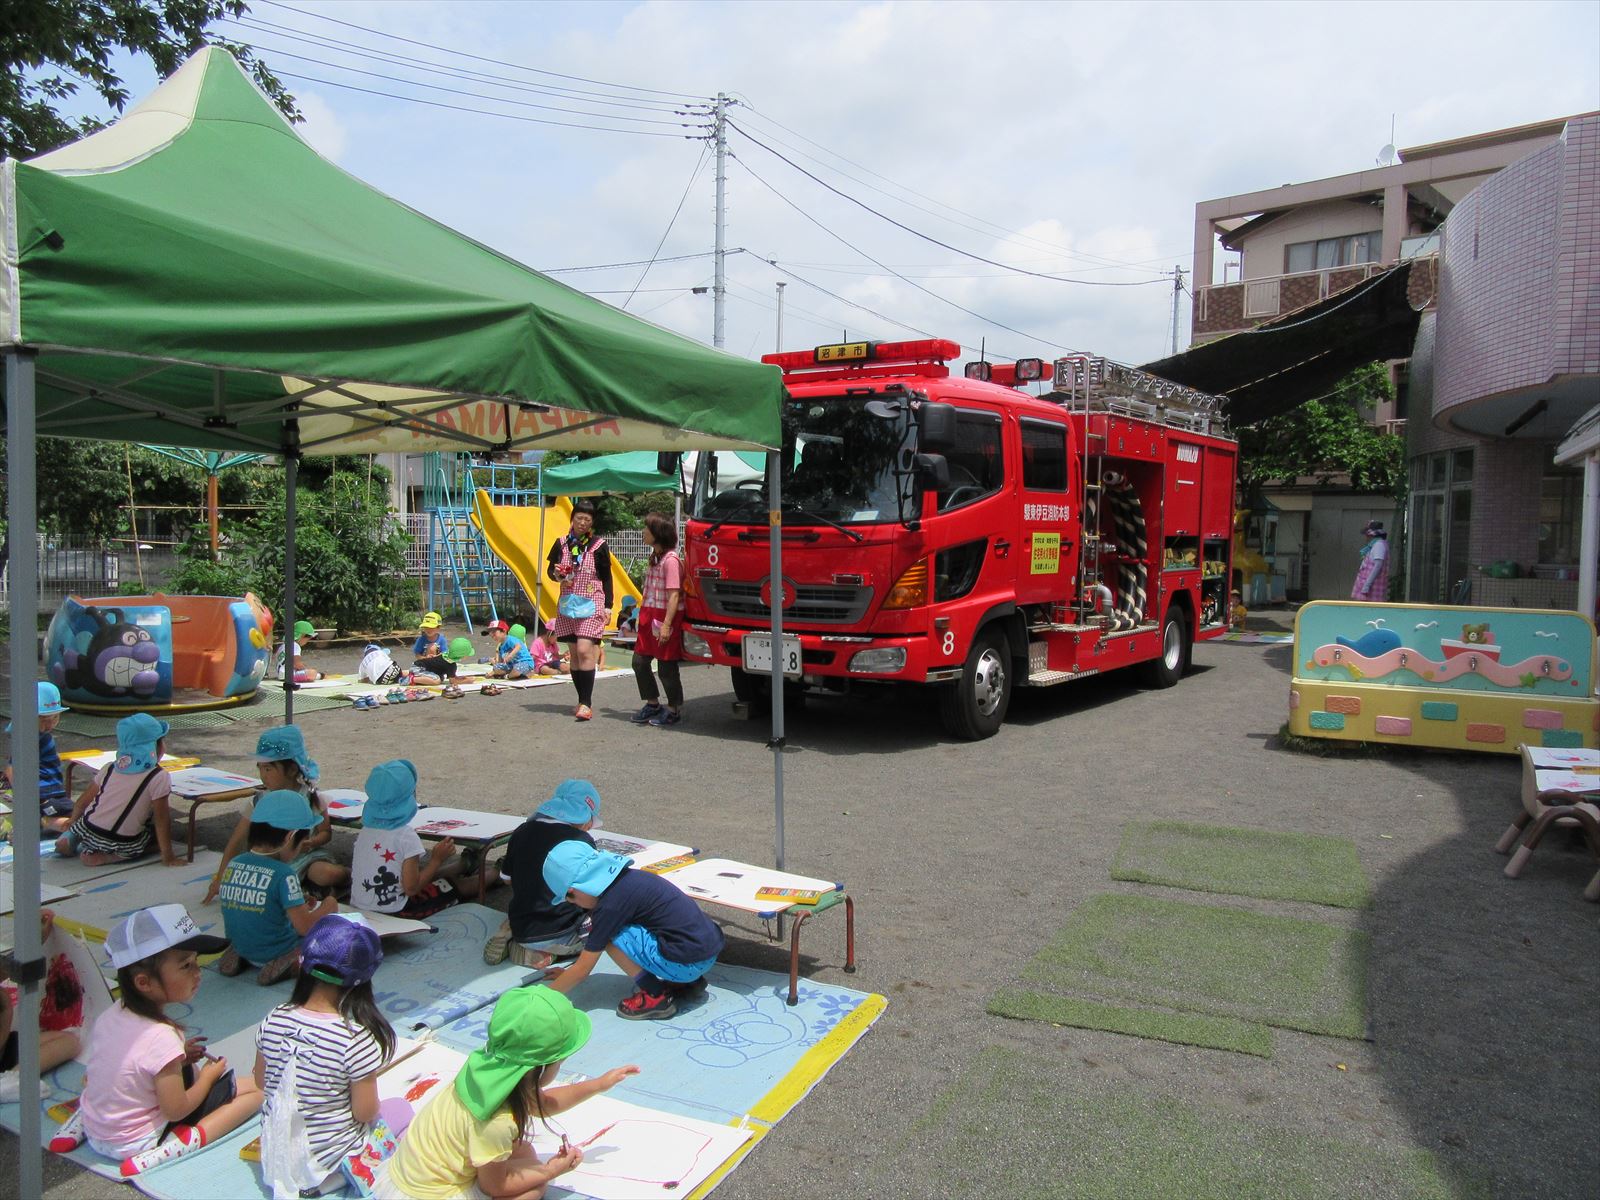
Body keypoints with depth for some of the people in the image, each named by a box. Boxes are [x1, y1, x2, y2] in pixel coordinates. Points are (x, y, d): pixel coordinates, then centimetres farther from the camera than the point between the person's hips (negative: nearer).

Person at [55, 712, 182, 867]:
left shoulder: (110, 768, 4)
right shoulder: (159, 777, -14)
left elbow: (82, 803, 11)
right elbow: (161, 820, -14)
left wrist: (71, 830, 28)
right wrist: (168, 857, -9)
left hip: (87, 831, 7)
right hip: (122, 845, -7)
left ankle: (71, 839, 12)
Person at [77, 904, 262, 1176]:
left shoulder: (110, 1015, -6)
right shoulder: (161, 1037, -29)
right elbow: (175, 1110, -22)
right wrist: (208, 1076, -4)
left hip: (95, 1132, 7)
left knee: (185, 1070, 32)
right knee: (254, 1088, -6)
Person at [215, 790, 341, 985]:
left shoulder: (232, 865, -4)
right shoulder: (283, 874, -24)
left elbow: (248, 911, 9)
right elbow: (304, 927, -23)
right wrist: (327, 908, -4)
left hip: (242, 947, 7)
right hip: (274, 952, -6)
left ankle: (241, 957, 9)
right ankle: (292, 963, -11)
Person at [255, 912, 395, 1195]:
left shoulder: (273, 1021, -15)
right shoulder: (355, 1037, -29)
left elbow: (261, 1082, 3)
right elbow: (365, 1113, -18)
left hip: (275, 1152, 6)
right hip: (329, 1159, -6)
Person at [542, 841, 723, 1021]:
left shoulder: (611, 905, -14)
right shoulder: (627, 878, 11)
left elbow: (582, 971, -4)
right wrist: (568, 973, 32)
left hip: (687, 963, -9)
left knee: (608, 933, -5)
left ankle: (655, 996, 1)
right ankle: (687, 982, 18)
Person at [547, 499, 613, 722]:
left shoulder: (599, 545, -2)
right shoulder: (561, 543, 5)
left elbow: (607, 577, 2)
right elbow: (550, 569, 15)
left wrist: (608, 606, -4)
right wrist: (556, 575, -9)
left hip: (591, 604, -4)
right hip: (567, 603, 4)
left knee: (584, 650, -15)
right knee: (573, 653, 6)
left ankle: (586, 704, -16)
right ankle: (582, 700, 14)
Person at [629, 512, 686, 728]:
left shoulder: (671, 560, -16)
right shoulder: (655, 557, 14)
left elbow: (674, 595, -19)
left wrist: (666, 625, -23)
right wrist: (644, 616, 18)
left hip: (665, 618, -9)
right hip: (650, 617, 9)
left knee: (666, 666, 0)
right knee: (639, 661, 10)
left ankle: (674, 710, 14)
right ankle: (652, 704, 24)